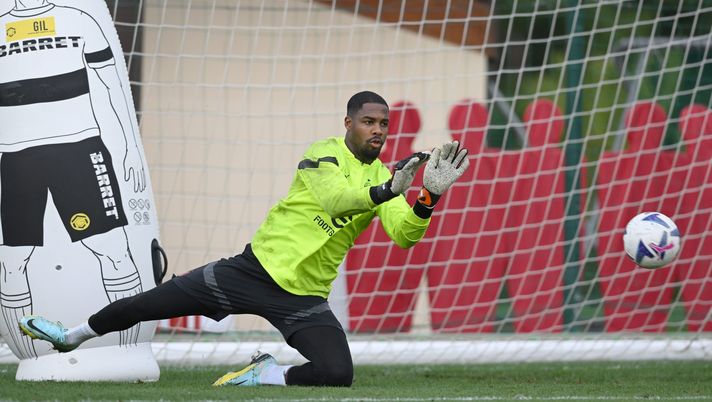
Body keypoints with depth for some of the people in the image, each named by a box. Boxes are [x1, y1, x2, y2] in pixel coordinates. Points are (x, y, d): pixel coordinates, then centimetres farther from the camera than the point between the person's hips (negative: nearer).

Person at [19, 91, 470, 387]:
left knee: (338, 373, -24)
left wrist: (429, 198, -26)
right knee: (146, 304, 3)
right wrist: (385, 191, -42)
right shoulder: (325, 153, -7)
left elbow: (404, 235, -9)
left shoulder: (383, 177, 5)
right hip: (257, 269, -2)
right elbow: (333, 197, -27)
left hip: (304, 297, 2)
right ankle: (72, 336, 29)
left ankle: (268, 375, 5)